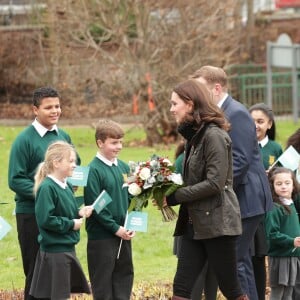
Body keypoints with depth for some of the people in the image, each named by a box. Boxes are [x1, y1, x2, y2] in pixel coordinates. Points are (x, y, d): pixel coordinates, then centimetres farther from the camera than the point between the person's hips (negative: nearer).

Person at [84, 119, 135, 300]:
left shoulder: (124, 167, 8)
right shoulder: (94, 170, -12)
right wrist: (115, 228, -17)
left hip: (123, 235, 7)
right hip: (101, 236, -7)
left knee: (124, 278, 11)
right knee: (103, 285, 2)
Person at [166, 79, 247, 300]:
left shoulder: (214, 136, -15)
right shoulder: (195, 136, 14)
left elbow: (214, 183, -21)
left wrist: (174, 197, -17)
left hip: (217, 221, -9)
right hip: (195, 223, 9)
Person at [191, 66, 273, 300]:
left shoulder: (237, 114, -15)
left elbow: (240, 160, -21)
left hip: (245, 199, -10)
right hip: (233, 200, 10)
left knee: (235, 262, -11)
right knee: (241, 261, 13)